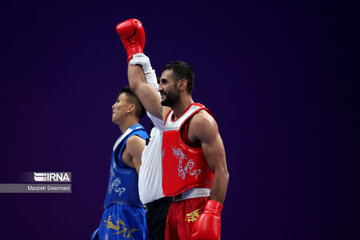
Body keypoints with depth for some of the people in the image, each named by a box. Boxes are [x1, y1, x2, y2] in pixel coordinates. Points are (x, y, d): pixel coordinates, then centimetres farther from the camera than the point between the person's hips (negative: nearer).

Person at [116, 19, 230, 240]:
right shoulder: (167, 114, 15)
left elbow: (221, 172, -16)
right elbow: (138, 85, 31)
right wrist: (133, 47, 39)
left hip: (197, 207, -8)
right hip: (176, 206, 8)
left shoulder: (201, 120, -11)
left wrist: (213, 213, -26)